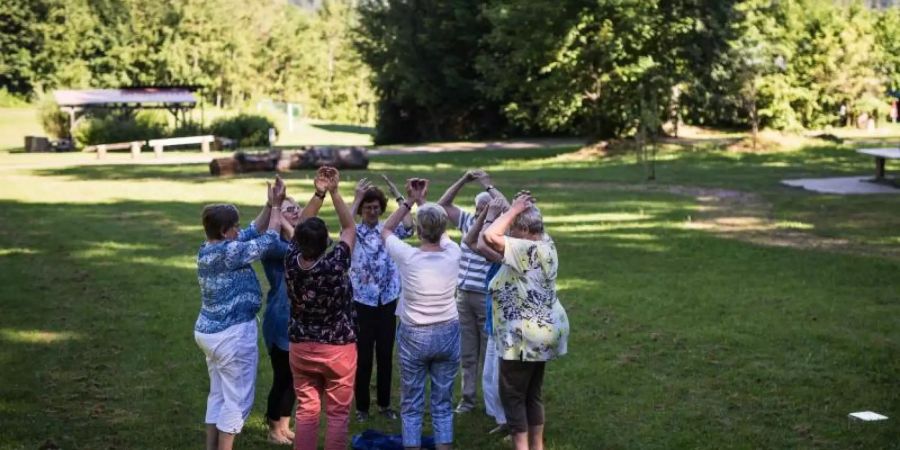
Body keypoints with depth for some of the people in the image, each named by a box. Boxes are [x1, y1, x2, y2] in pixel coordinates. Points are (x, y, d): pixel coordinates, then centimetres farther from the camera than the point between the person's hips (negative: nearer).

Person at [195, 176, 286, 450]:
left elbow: (253, 232, 11)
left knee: (218, 395, 18)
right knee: (236, 400, 1)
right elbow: (269, 239, -13)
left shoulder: (207, 250, 5)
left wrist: (270, 206, 6)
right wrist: (276, 207, -1)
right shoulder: (229, 252, -22)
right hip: (232, 334, -10)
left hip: (208, 331, 10)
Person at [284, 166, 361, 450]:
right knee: (338, 414, 6)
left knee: (306, 411, 11)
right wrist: (334, 192, -12)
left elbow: (301, 228, 5)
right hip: (337, 349, -4)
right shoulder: (335, 265, -23)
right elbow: (350, 228, -9)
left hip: (301, 347, 4)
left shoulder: (291, 263, -11)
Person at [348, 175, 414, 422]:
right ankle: (362, 406, 16)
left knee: (385, 354, 10)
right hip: (362, 301, -2)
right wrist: (357, 198, -24)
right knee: (363, 355, 4)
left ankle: (384, 403, 23)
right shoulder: (355, 233, -2)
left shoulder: (389, 230, 3)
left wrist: (398, 195, -15)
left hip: (388, 300, 2)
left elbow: (408, 227, -16)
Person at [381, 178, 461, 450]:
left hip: (413, 337, -2)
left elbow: (386, 230, 4)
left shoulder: (408, 257, -16)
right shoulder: (452, 255, -10)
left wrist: (409, 202, 5)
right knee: (443, 403, 9)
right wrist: (422, 201, 17)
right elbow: (441, 233, 13)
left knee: (411, 405, 7)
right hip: (447, 335, 2)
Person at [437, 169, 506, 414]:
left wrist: (488, 185, -16)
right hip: (463, 296, 6)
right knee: (467, 353, 13)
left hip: (488, 299, -5)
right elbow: (443, 204, 12)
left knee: (489, 354, 1)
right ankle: (468, 397, 22)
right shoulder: (469, 221, 11)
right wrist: (463, 180, 1)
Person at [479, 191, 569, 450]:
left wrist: (514, 209, -21)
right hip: (542, 332, 10)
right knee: (532, 394, 18)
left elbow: (489, 237, -31)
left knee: (512, 395, 2)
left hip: (525, 337, -10)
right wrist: (518, 210, 7)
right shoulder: (546, 245, 5)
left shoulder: (528, 250, -22)